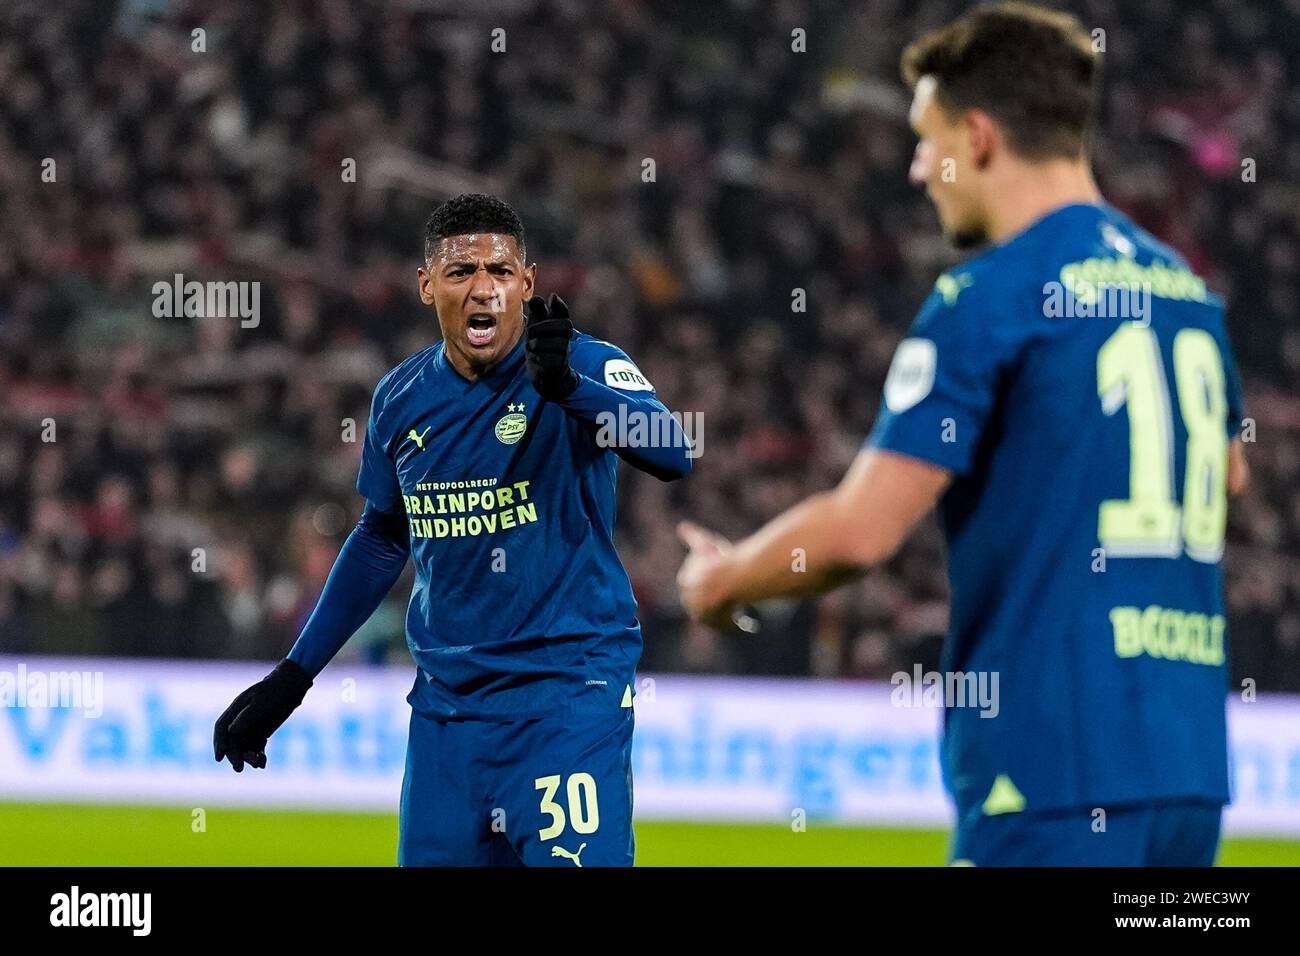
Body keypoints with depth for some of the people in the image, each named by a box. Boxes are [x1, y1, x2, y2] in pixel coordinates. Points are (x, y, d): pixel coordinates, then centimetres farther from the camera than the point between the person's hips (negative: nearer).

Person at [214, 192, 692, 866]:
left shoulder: (588, 367, -10)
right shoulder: (401, 399, 6)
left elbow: (672, 456, -29)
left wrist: (568, 386, -46)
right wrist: (293, 677, 21)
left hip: (568, 690, -5)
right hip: (446, 702, 5)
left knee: (574, 857, -17)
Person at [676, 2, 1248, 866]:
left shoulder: (986, 299, -8)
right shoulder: (1185, 292, 15)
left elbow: (862, 529, -12)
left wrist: (722, 581, 6)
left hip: (1057, 767, -8)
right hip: (1190, 767, 8)